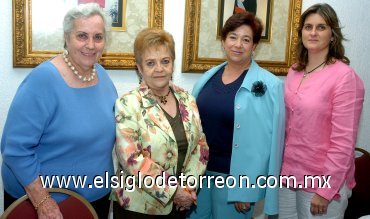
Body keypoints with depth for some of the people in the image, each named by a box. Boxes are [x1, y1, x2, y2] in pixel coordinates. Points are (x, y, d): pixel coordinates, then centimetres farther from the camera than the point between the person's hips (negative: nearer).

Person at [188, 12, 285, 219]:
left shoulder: (269, 85, -13)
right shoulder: (209, 77, 4)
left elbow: (265, 142, -14)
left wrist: (248, 188, -15)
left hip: (235, 177, -5)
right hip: (199, 170, 5)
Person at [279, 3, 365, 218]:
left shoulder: (345, 77, -14)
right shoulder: (294, 73, 5)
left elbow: (343, 142, -16)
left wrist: (325, 189, -16)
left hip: (322, 182, -6)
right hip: (289, 175, 6)